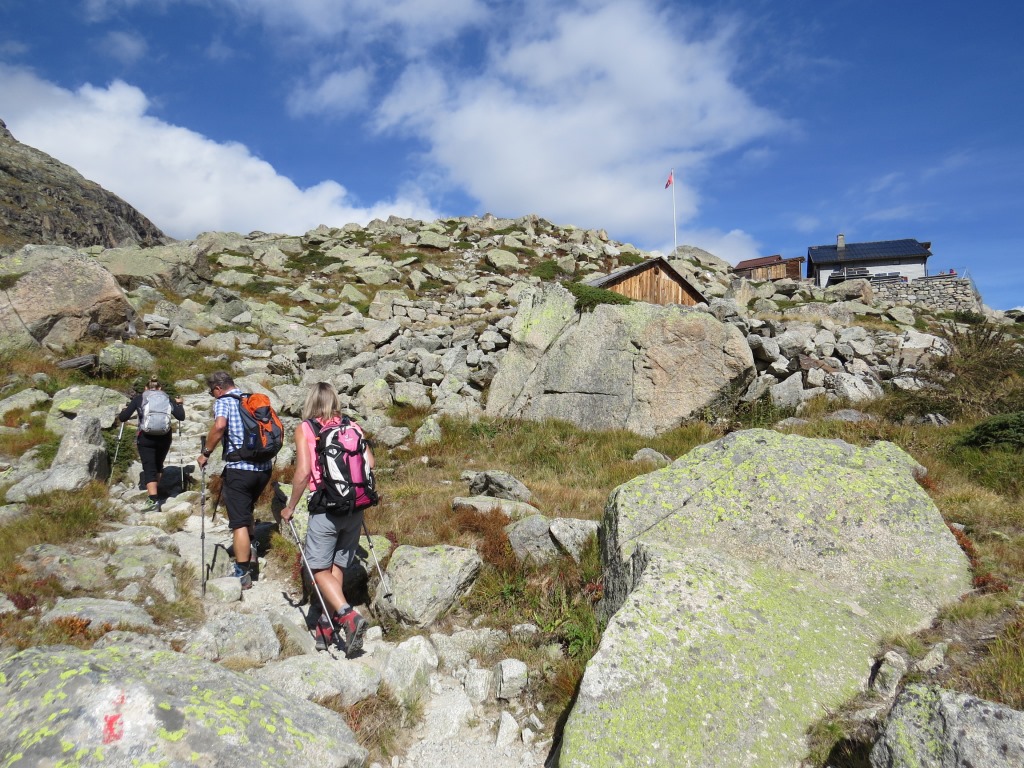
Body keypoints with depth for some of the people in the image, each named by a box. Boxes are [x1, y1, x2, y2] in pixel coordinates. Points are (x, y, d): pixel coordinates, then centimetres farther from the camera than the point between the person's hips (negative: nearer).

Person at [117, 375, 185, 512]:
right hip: (164, 437, 2)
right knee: (158, 465, 23)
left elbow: (123, 418, 3)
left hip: (145, 438, -2)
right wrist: (179, 404, 21)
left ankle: (154, 501, -17)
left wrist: (124, 409, 25)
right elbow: (181, 417, 4)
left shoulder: (139, 398, 6)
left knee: (149, 468, -4)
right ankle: (155, 492, 32)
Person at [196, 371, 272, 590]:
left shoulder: (223, 401, -4)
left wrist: (206, 453, -13)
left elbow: (219, 426, -24)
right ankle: (248, 552, 36)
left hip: (239, 468, -6)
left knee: (239, 522, 0)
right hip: (264, 467, 6)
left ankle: (243, 574, 3)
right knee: (247, 510, 28)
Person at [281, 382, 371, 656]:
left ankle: (348, 616, -11)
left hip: (326, 508, -4)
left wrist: (290, 507, 0)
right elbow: (370, 462, -3)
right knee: (337, 566, 16)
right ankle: (327, 627, 25)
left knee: (319, 569, 7)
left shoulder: (304, 429, -4)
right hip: (355, 507, 4)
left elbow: (303, 471, -12)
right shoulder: (352, 426, 4)